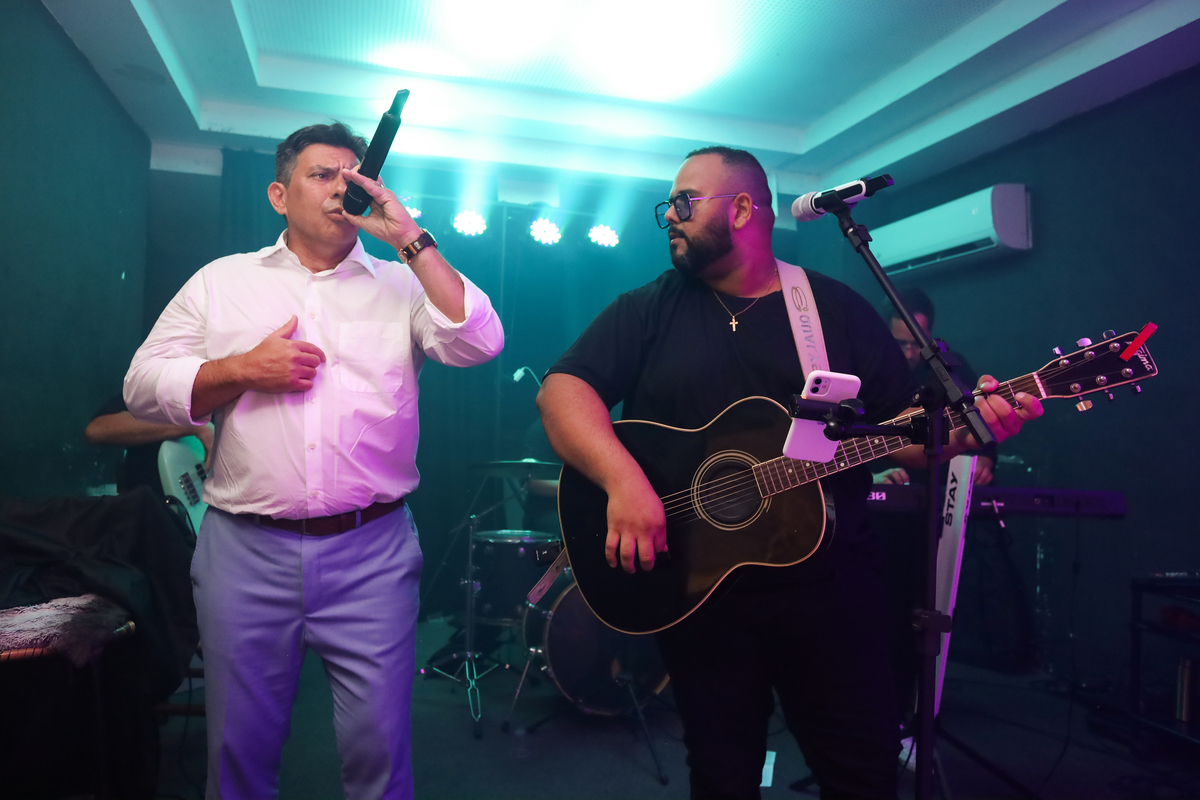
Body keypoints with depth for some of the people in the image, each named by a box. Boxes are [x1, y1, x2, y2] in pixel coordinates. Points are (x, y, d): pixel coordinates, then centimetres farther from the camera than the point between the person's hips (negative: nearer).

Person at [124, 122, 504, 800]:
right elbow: (144, 386, 9)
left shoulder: (404, 284, 8)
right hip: (246, 548, 2)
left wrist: (411, 239, -8)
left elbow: (480, 342, -9)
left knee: (380, 745, 5)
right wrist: (242, 369, -8)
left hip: (373, 553, -1)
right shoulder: (221, 281, 12)